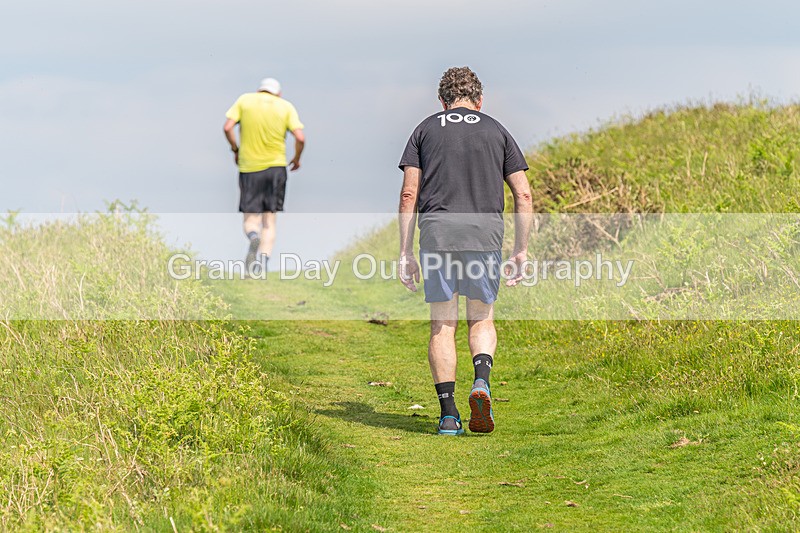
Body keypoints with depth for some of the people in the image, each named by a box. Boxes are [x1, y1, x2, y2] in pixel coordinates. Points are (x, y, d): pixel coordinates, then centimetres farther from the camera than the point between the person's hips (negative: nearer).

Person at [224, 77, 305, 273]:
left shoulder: (244, 100, 5)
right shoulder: (286, 106, 3)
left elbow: (227, 128, -5)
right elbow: (300, 138, -7)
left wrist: (235, 149, 10)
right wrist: (297, 159, 11)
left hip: (249, 168, 0)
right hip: (276, 167, 0)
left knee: (250, 218, 6)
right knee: (269, 219, 8)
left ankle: (254, 237, -28)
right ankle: (263, 260, -9)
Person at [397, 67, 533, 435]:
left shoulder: (426, 129, 14)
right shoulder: (497, 132, 15)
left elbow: (409, 194, 6)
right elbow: (523, 195, 9)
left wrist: (405, 253, 7)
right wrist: (521, 252, 12)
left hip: (437, 229, 0)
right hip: (485, 230, 0)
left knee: (442, 324, 6)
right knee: (481, 319, 14)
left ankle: (448, 414, 0)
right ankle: (481, 381, -14)